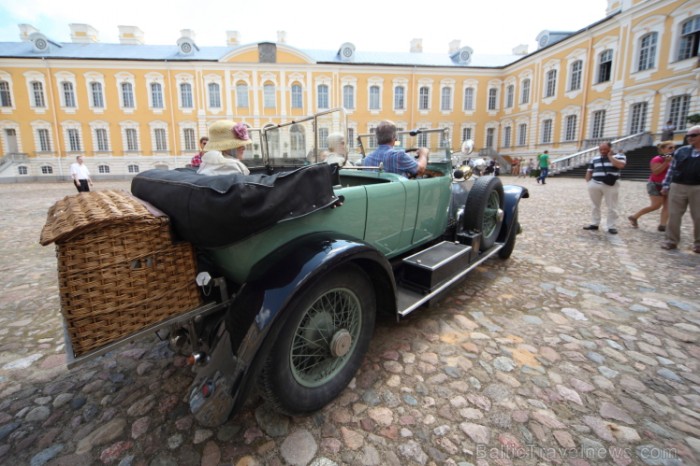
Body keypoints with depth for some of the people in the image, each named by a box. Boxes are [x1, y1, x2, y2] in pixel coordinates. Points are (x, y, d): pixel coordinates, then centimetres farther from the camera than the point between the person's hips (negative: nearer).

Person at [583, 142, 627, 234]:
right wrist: (588, 183, 9)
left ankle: (611, 226, 6)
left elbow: (620, 165, -18)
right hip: (595, 184, 4)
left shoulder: (619, 156, 2)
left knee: (612, 207, -1)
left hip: (611, 185, -3)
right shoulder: (595, 159, 13)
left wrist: (609, 156, -9)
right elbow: (589, 172, 17)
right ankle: (595, 224, 20)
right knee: (595, 206, 10)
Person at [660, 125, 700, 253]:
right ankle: (671, 241, 14)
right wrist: (666, 185, 5)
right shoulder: (680, 151, 6)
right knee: (674, 215, 4)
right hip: (678, 187, 1)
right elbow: (671, 169, 9)